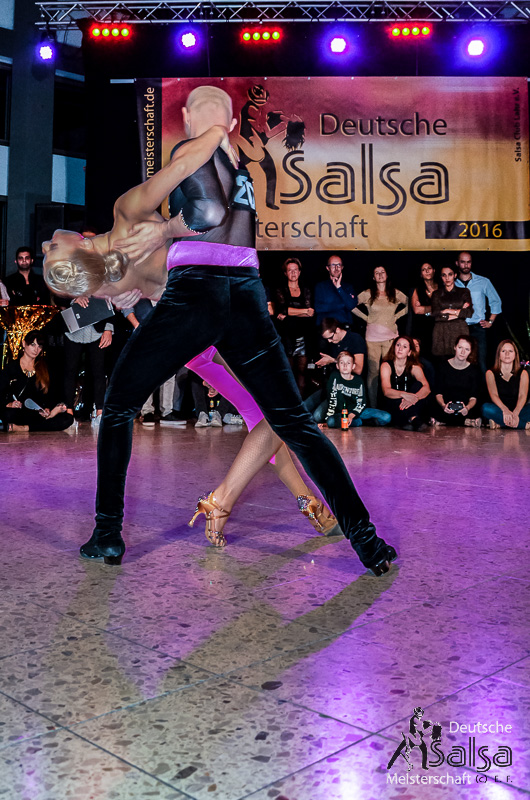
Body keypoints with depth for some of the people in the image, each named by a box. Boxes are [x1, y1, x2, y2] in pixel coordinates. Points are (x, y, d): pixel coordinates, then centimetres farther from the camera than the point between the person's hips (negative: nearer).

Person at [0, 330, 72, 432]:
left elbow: (46, 395, 14)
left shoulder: (43, 369, 18)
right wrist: (8, 404, -18)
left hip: (36, 414, 3)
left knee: (67, 419, -24)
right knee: (10, 414, -41)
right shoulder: (11, 367, 7)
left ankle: (23, 428, -30)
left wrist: (46, 409, -6)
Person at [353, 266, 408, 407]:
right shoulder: (367, 294, 2)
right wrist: (366, 318, 2)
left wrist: (396, 316, 8)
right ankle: (373, 407, 3)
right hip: (372, 337, -1)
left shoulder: (395, 293, 7)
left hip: (391, 337, 1)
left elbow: (409, 305, 17)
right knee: (373, 371, -2)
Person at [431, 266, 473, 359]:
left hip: (460, 331, 0)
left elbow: (469, 313, 0)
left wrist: (449, 311, -2)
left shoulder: (464, 292, 14)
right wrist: (459, 312, -3)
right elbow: (436, 315, -3)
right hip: (441, 333, 0)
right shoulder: (436, 294, 13)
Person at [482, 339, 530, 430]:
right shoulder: (491, 373, 7)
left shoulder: (522, 373, 8)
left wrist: (515, 413, -29)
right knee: (486, 408, -35)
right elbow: (494, 395, -8)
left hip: (517, 411, 0)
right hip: (500, 410, 0)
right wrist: (505, 410, -31)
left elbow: (522, 395, -6)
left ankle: (500, 423, -31)